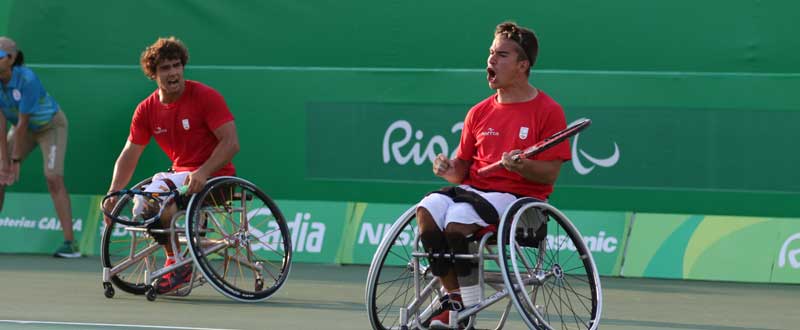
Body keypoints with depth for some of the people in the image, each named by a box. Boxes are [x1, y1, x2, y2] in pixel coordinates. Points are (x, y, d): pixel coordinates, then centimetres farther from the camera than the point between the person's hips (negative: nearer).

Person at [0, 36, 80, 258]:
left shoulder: (27, 80, -35)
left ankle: (70, 244, -21)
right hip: (25, 129, 6)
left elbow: (22, 124, -31)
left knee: (53, 178, -20)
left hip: (50, 125, -6)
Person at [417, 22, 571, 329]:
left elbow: (550, 174, -5)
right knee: (428, 210, -27)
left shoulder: (547, 111, 0)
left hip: (520, 196, -5)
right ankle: (452, 295, -17)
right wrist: (449, 169, -5)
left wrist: (521, 166, -25)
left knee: (458, 219, -33)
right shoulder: (479, 113, 16)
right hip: (473, 188, 5)